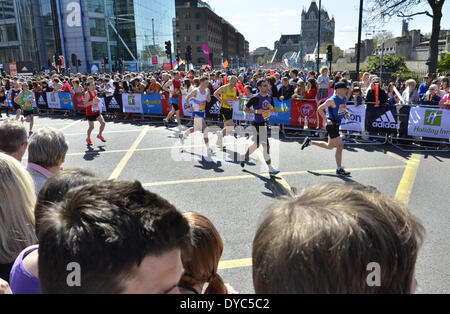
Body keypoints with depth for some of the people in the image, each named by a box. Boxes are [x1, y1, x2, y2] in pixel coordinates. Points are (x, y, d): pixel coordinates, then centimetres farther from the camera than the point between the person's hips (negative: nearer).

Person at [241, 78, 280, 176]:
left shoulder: (269, 97, 6)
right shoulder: (256, 98, -15)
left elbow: (273, 110, 16)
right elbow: (245, 109, -9)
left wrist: (271, 108, -6)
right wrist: (256, 111, -20)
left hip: (265, 123, 8)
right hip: (258, 124, -8)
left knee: (256, 145, 20)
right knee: (266, 146, -9)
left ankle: (245, 158, 42)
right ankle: (270, 169, -3)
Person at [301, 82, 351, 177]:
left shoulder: (344, 99, 6)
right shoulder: (332, 100, -18)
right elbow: (319, 109, -15)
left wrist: (346, 113, 6)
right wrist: (326, 119, -25)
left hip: (337, 124, 9)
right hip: (332, 125, -9)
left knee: (330, 146, 20)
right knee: (340, 146, -7)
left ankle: (309, 142, 32)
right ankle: (339, 169, 4)